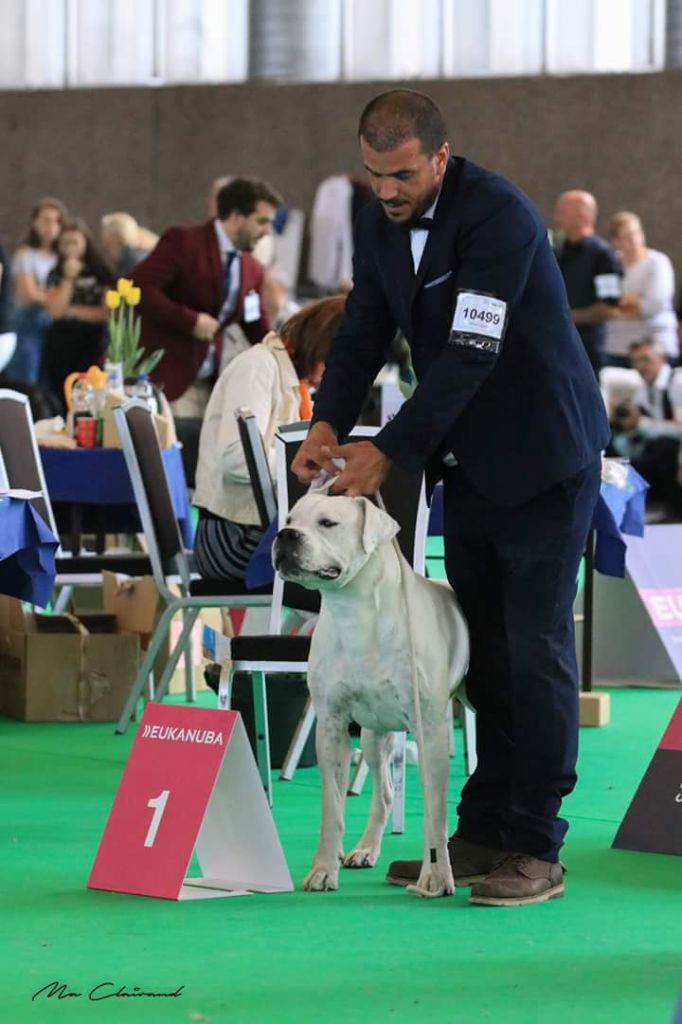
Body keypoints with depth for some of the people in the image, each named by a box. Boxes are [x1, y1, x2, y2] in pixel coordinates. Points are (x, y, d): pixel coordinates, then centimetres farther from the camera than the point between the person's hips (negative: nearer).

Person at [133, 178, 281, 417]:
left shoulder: (253, 271, 13)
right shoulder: (183, 242, -8)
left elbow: (260, 332, 18)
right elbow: (139, 288, -17)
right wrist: (190, 320, -19)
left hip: (210, 385, 7)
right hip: (167, 378, -7)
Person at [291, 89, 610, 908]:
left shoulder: (497, 214, -23)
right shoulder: (379, 225, 2)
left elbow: (471, 354, -28)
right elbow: (362, 334, 4)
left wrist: (390, 451, -28)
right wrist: (328, 425, -14)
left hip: (541, 453, -7)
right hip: (470, 461, 8)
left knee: (534, 648, -7)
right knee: (481, 649, 9)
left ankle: (536, 851, -4)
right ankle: (483, 834, 14)